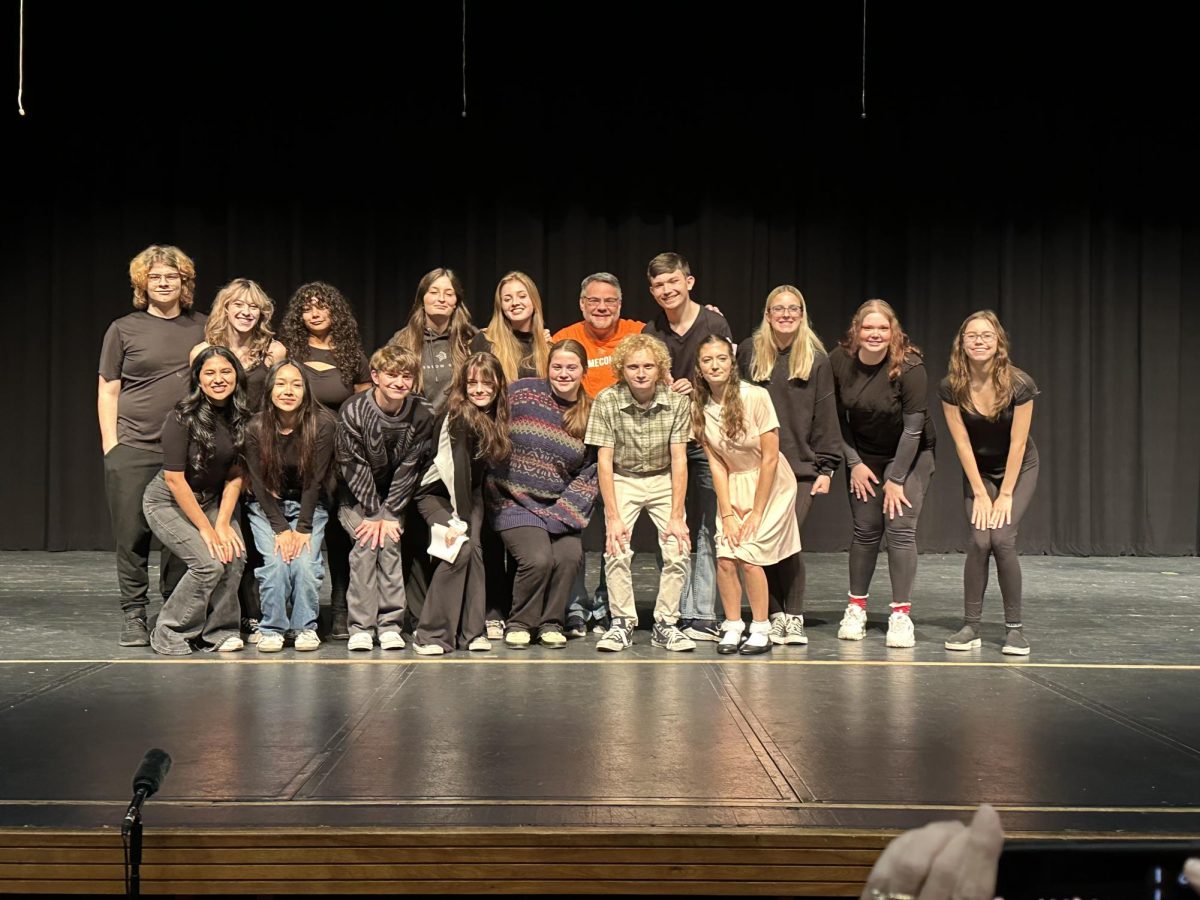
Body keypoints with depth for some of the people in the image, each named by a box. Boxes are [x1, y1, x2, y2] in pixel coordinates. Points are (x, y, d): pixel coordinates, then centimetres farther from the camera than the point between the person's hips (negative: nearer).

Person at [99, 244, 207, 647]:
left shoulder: (203, 328, 10)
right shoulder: (124, 330, 5)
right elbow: (107, 391, 6)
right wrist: (110, 445, -3)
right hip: (133, 449, -1)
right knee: (132, 534, 0)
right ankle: (134, 614, 11)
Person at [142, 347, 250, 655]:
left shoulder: (241, 417, -5)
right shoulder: (181, 418, -22)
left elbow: (235, 475, 0)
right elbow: (174, 479, -21)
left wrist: (223, 523, -10)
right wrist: (205, 528, -20)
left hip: (211, 499, 5)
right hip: (168, 502, -5)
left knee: (234, 553, -19)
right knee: (210, 562, -22)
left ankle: (220, 631, -2)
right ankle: (169, 635, -4)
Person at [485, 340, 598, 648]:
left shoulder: (591, 414, 4)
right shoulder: (522, 392, -3)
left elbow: (590, 472, 2)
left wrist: (563, 512, -8)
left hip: (559, 506, 3)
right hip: (514, 500, -3)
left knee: (569, 555, -22)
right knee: (538, 558, -23)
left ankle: (551, 622, 3)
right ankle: (519, 622, 4)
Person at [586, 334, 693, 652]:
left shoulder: (677, 402, -15)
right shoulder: (606, 402, -17)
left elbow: (679, 460, -14)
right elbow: (604, 461, -16)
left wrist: (676, 517, -19)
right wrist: (613, 517, -21)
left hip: (664, 481, 1)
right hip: (622, 481, -1)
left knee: (679, 549, -16)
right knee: (616, 550, -20)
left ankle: (665, 624, -1)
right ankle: (622, 623, -5)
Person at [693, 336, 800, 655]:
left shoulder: (756, 397, -19)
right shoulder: (699, 407, -6)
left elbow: (769, 458, -15)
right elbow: (716, 464, -4)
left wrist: (756, 513, -13)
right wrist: (728, 513, -10)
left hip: (769, 485, -4)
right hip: (733, 487, 4)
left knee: (748, 555, -15)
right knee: (725, 558, -10)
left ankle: (761, 629, 1)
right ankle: (733, 627, 7)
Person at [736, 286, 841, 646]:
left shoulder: (816, 359, 4)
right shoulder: (749, 352, 5)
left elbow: (825, 417, 4)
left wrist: (826, 467, 1)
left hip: (801, 466, -1)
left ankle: (794, 617, 4)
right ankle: (775, 616, 11)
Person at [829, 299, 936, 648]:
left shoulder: (909, 367, -24)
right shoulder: (839, 361, -13)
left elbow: (913, 428, -19)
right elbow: (837, 417, -3)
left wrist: (896, 479, -16)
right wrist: (854, 463, -6)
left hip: (908, 454, -3)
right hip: (862, 455, 3)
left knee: (900, 529, -10)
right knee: (865, 530, 3)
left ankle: (901, 615, -3)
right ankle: (856, 607, 18)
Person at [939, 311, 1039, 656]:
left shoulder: (1019, 385, -23)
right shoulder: (951, 388, -17)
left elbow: (1017, 443, -18)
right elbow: (962, 443, -12)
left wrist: (1006, 495, -15)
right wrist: (980, 494, -11)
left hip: (1019, 469, -2)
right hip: (977, 470, 2)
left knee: (1002, 538, -18)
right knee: (980, 540, -15)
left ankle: (1014, 627, -7)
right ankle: (970, 627, -3)